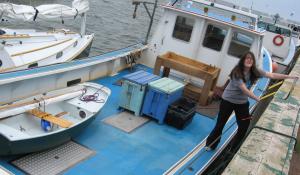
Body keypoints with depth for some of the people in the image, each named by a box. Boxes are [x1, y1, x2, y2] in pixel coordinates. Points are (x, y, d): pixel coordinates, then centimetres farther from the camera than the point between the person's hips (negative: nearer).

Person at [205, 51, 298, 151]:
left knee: (244, 126, 6)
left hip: (242, 102, 6)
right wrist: (257, 99, -27)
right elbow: (244, 89, -28)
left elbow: (272, 75, -8)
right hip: (228, 101, -5)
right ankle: (210, 145, 24)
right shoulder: (237, 72, -24)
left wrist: (289, 76, -10)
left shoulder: (255, 72, -7)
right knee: (220, 124, 4)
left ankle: (234, 148, 26)